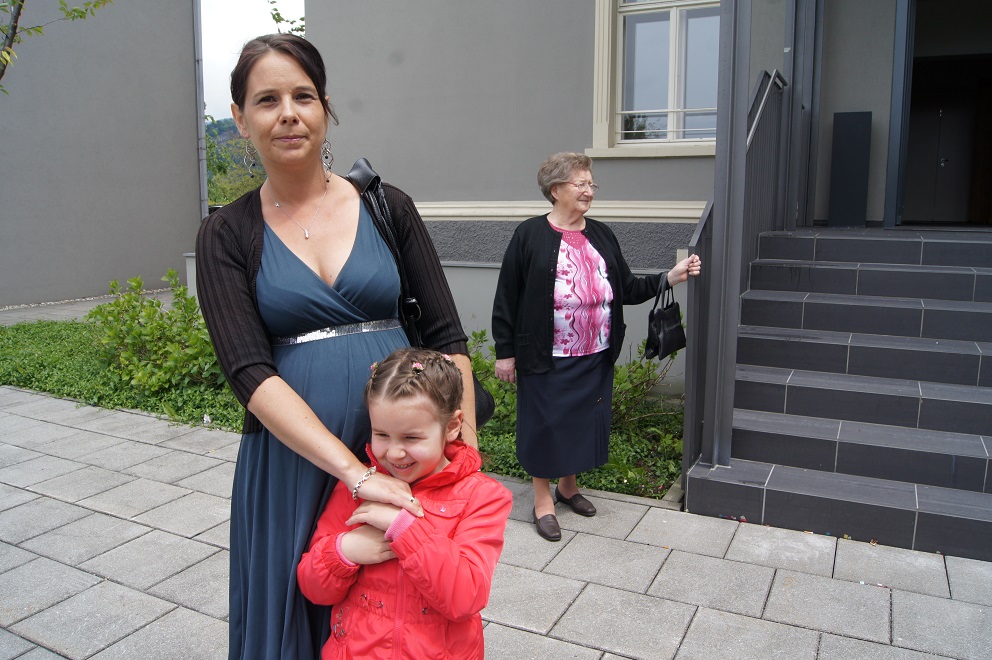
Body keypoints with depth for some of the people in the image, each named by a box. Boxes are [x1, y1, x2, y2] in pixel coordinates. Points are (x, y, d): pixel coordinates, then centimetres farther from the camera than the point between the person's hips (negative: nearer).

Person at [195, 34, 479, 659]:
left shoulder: (388, 207, 1)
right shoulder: (227, 235, -1)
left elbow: (448, 337, 1)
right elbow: (251, 374, -13)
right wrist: (356, 472, -23)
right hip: (292, 463, 0)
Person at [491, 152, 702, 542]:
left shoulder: (601, 236, 9)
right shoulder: (530, 235, -7)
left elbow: (627, 290, 10)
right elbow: (507, 298, -7)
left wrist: (669, 277, -3)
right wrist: (505, 352, -7)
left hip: (595, 357, 6)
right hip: (547, 359, -5)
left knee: (584, 422, 15)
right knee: (545, 424, 5)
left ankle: (568, 486, 37)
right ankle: (543, 499, 24)